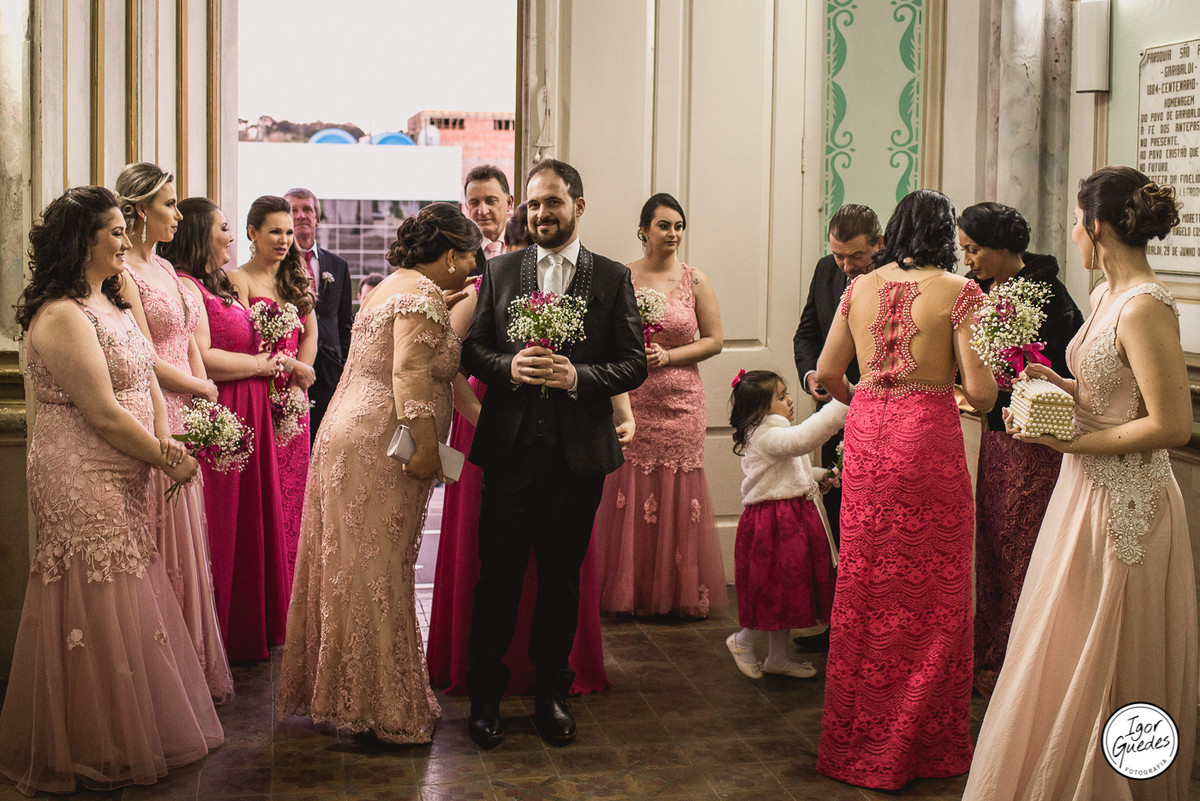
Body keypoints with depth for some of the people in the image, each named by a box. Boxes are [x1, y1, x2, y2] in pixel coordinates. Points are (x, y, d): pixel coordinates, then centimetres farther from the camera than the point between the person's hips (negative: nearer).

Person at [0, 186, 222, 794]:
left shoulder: (111, 302, 12)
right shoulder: (61, 316, -18)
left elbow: (144, 378, 12)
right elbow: (102, 413, -20)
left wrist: (165, 440, -4)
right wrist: (162, 457, -10)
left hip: (124, 480, 9)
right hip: (81, 478, -9)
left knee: (132, 602, 15)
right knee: (95, 607, 1)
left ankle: (136, 732, 29)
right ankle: (92, 752, 15)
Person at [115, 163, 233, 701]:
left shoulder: (164, 267, 14)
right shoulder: (124, 272, -13)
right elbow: (147, 359, -16)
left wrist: (204, 390, 3)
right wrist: (201, 389, -2)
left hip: (185, 416, 9)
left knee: (185, 542, 13)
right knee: (159, 546, -1)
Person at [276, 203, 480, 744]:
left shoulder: (393, 287, 19)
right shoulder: (422, 297, -12)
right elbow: (410, 378, -21)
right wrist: (426, 450, -22)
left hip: (350, 435, 10)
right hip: (381, 448, -10)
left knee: (353, 569, 14)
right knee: (379, 575, -4)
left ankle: (341, 691, 24)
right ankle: (382, 709, 4)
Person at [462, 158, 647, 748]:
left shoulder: (613, 277, 3)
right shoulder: (500, 271, 8)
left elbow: (634, 363, -1)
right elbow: (472, 349, 7)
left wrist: (576, 376, -17)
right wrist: (510, 366, -14)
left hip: (577, 454, 0)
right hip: (510, 448, 1)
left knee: (562, 578, 11)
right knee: (498, 573, 5)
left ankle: (551, 693, 26)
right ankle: (485, 694, 18)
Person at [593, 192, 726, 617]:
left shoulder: (695, 280, 4)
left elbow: (713, 340, 4)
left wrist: (668, 355, -9)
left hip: (679, 402, 1)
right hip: (630, 402, 0)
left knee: (677, 496, 2)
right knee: (627, 492, 0)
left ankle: (678, 594, 15)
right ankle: (628, 594, 13)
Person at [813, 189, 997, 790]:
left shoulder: (860, 288, 7)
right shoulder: (958, 291, -6)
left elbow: (826, 374, 10)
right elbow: (979, 390, -11)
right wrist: (977, 399, 12)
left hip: (865, 437, 5)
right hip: (928, 439, -4)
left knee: (863, 585, 14)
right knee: (929, 593, 6)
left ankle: (854, 739, 26)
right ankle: (919, 745, 16)